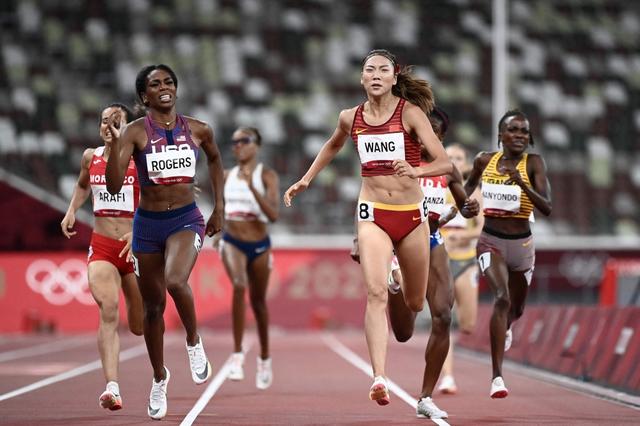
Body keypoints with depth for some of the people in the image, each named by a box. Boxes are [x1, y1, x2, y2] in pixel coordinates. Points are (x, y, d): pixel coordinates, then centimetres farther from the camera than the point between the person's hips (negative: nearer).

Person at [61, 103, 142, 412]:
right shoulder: (90, 157, 7)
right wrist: (72, 210, 12)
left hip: (135, 247, -2)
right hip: (101, 247, 2)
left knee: (139, 327, 6)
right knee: (108, 310, -22)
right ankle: (112, 387, -29)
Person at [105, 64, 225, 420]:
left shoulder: (199, 130, 0)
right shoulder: (135, 132, -7)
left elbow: (215, 160, 22)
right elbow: (114, 186, -16)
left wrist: (220, 208, 18)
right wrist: (115, 143, -28)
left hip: (186, 220, -1)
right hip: (148, 223, 1)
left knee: (175, 281, -31)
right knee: (153, 306, 11)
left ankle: (194, 342, -3)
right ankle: (159, 377, 32)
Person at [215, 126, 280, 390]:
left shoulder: (267, 175, -6)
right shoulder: (227, 176, 6)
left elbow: (273, 214, -18)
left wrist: (252, 187, -26)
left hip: (259, 245, -1)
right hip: (232, 242, 1)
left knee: (258, 301, 13)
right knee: (239, 285, -28)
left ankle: (264, 358, 36)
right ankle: (237, 355, -29)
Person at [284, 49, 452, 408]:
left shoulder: (410, 113, -7)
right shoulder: (351, 118, 3)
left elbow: (445, 163, -13)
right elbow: (333, 146, 28)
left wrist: (417, 171, -32)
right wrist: (306, 180, 25)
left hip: (412, 215, 0)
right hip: (373, 214, 0)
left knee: (415, 303, 14)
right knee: (377, 293, -22)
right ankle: (379, 379, -30)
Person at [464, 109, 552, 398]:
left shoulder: (533, 163, -9)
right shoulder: (484, 161, -1)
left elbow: (547, 208, -19)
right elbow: (470, 183, 23)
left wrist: (522, 184, -31)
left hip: (521, 244, 1)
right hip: (490, 241, -1)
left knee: (516, 309, 21)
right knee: (502, 298, -25)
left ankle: (505, 329, 62)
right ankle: (497, 377, -27)